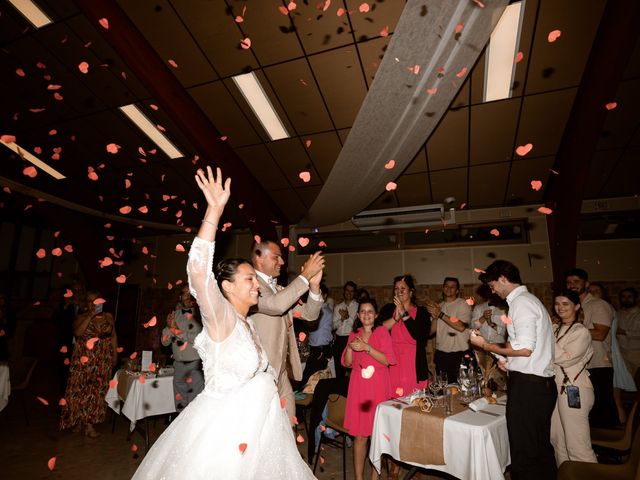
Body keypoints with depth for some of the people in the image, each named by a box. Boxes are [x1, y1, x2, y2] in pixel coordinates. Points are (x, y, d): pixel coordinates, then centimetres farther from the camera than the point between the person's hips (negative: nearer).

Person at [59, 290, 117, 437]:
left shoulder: (108, 317, 6)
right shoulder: (82, 317, -1)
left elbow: (113, 337, 8)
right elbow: (77, 332, -20)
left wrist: (115, 355, 3)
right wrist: (90, 315, -22)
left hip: (102, 361, 2)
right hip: (84, 360, -2)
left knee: (97, 389, 5)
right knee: (81, 388, 3)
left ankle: (89, 421, 18)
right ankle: (78, 419, 19)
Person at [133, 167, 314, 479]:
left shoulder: (247, 324, 4)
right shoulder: (220, 318, -19)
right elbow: (198, 271, -36)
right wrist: (214, 210, -39)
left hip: (252, 423, 8)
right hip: (223, 426, -8)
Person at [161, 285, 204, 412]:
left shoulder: (200, 314, -7)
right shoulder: (174, 315, 10)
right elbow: (164, 341, 11)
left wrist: (178, 332, -11)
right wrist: (169, 327, -8)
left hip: (196, 364, -5)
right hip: (178, 365, 5)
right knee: (180, 406, 13)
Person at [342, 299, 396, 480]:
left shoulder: (382, 332, -1)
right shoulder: (354, 334, 9)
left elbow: (387, 360, -9)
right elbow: (347, 363, 8)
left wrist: (367, 348, -19)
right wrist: (350, 347, -10)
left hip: (378, 387, -2)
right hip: (358, 387, 2)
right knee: (359, 435, 4)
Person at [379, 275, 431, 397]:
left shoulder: (421, 312, 3)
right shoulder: (388, 309, 8)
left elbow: (422, 336, -12)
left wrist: (404, 314, -13)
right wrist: (396, 317, -14)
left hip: (413, 365, -1)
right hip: (392, 364, 1)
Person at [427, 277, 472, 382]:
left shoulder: (463, 305, -2)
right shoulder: (438, 306, 11)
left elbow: (461, 327, -17)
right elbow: (431, 331, 6)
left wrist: (440, 314, -18)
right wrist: (435, 317, -11)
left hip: (459, 354, -4)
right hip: (441, 354, 4)